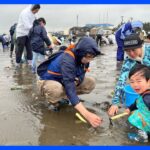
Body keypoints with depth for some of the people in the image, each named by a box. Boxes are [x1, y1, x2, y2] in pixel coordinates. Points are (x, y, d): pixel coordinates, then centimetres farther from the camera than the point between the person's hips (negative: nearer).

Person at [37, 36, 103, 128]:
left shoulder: (82, 58, -12)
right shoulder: (67, 60, -35)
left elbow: (81, 76, -2)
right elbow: (70, 89, -42)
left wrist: (78, 80, -31)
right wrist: (87, 114, -50)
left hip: (64, 81, 7)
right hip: (48, 81, -7)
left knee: (91, 82, -8)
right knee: (57, 90, -41)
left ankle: (63, 97, 7)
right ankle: (53, 101, -5)